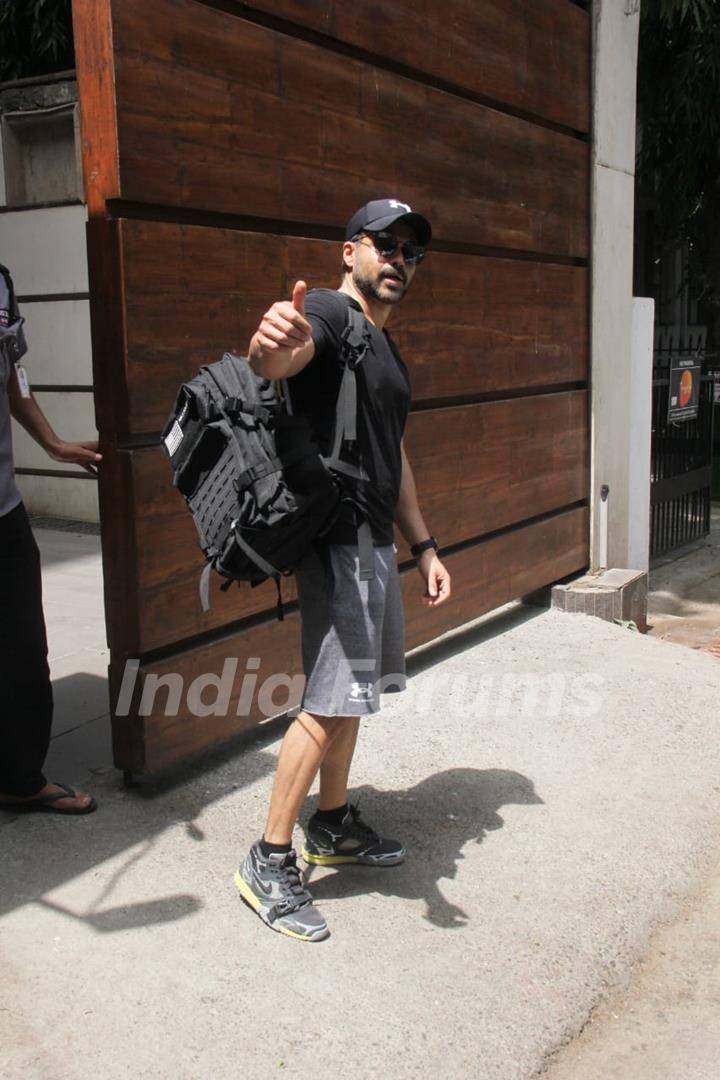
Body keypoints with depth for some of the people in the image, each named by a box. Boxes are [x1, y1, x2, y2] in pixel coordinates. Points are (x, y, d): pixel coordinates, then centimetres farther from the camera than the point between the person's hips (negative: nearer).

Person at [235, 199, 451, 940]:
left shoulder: (386, 350, 20)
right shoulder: (328, 314, -10)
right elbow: (275, 362, -35)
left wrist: (424, 547, 21)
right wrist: (269, 342, -59)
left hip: (375, 543, 10)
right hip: (337, 539, -10)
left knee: (351, 693, 17)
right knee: (330, 703, -10)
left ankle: (333, 827, 31)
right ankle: (268, 864, 2)